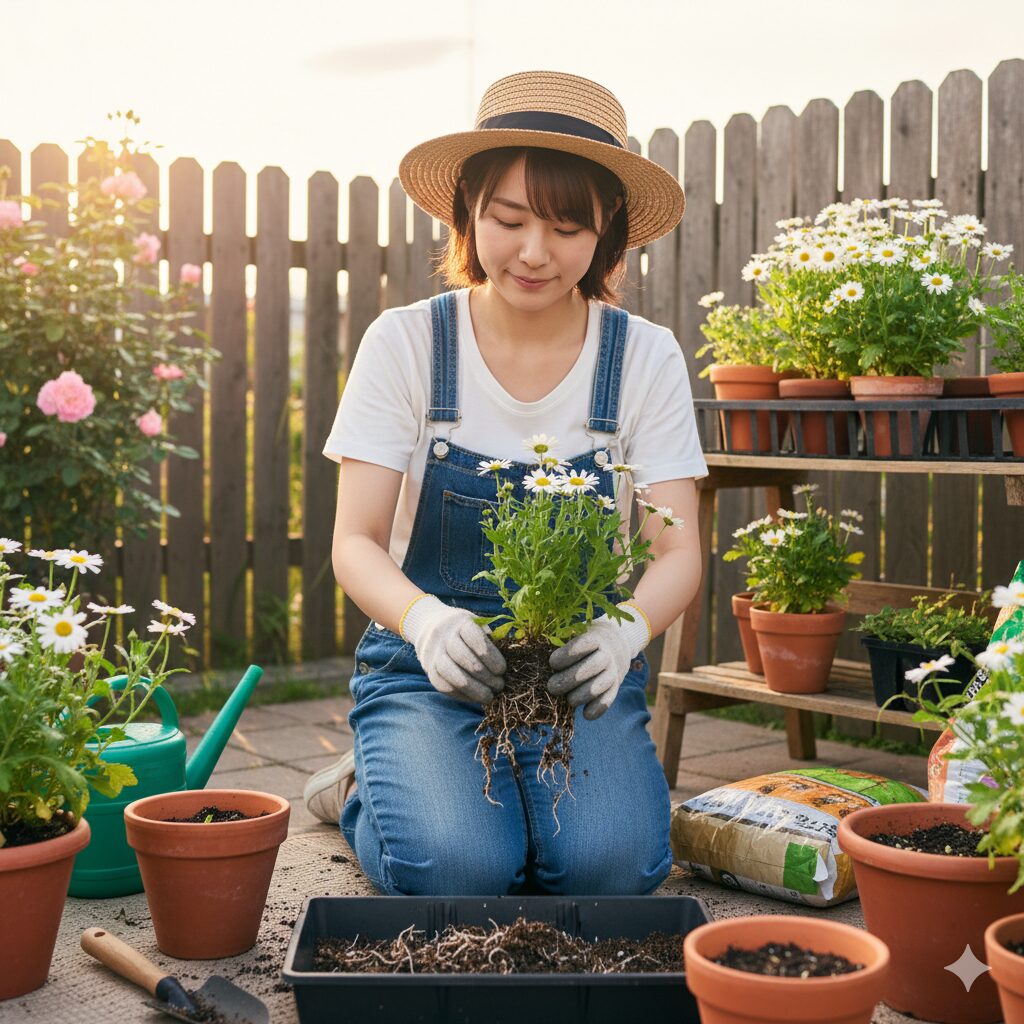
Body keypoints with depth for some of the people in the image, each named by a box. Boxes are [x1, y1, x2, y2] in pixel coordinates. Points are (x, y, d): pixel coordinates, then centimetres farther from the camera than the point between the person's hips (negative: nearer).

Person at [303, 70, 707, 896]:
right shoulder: (405, 343, -6)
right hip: (428, 664, -1)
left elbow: (679, 549, -8)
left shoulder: (645, 356, -3)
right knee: (455, 868, -26)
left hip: (578, 669, 1)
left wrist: (627, 629, -32)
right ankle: (369, 788, 10)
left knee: (610, 865, -24)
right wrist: (423, 618, -33)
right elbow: (356, 541, -10)